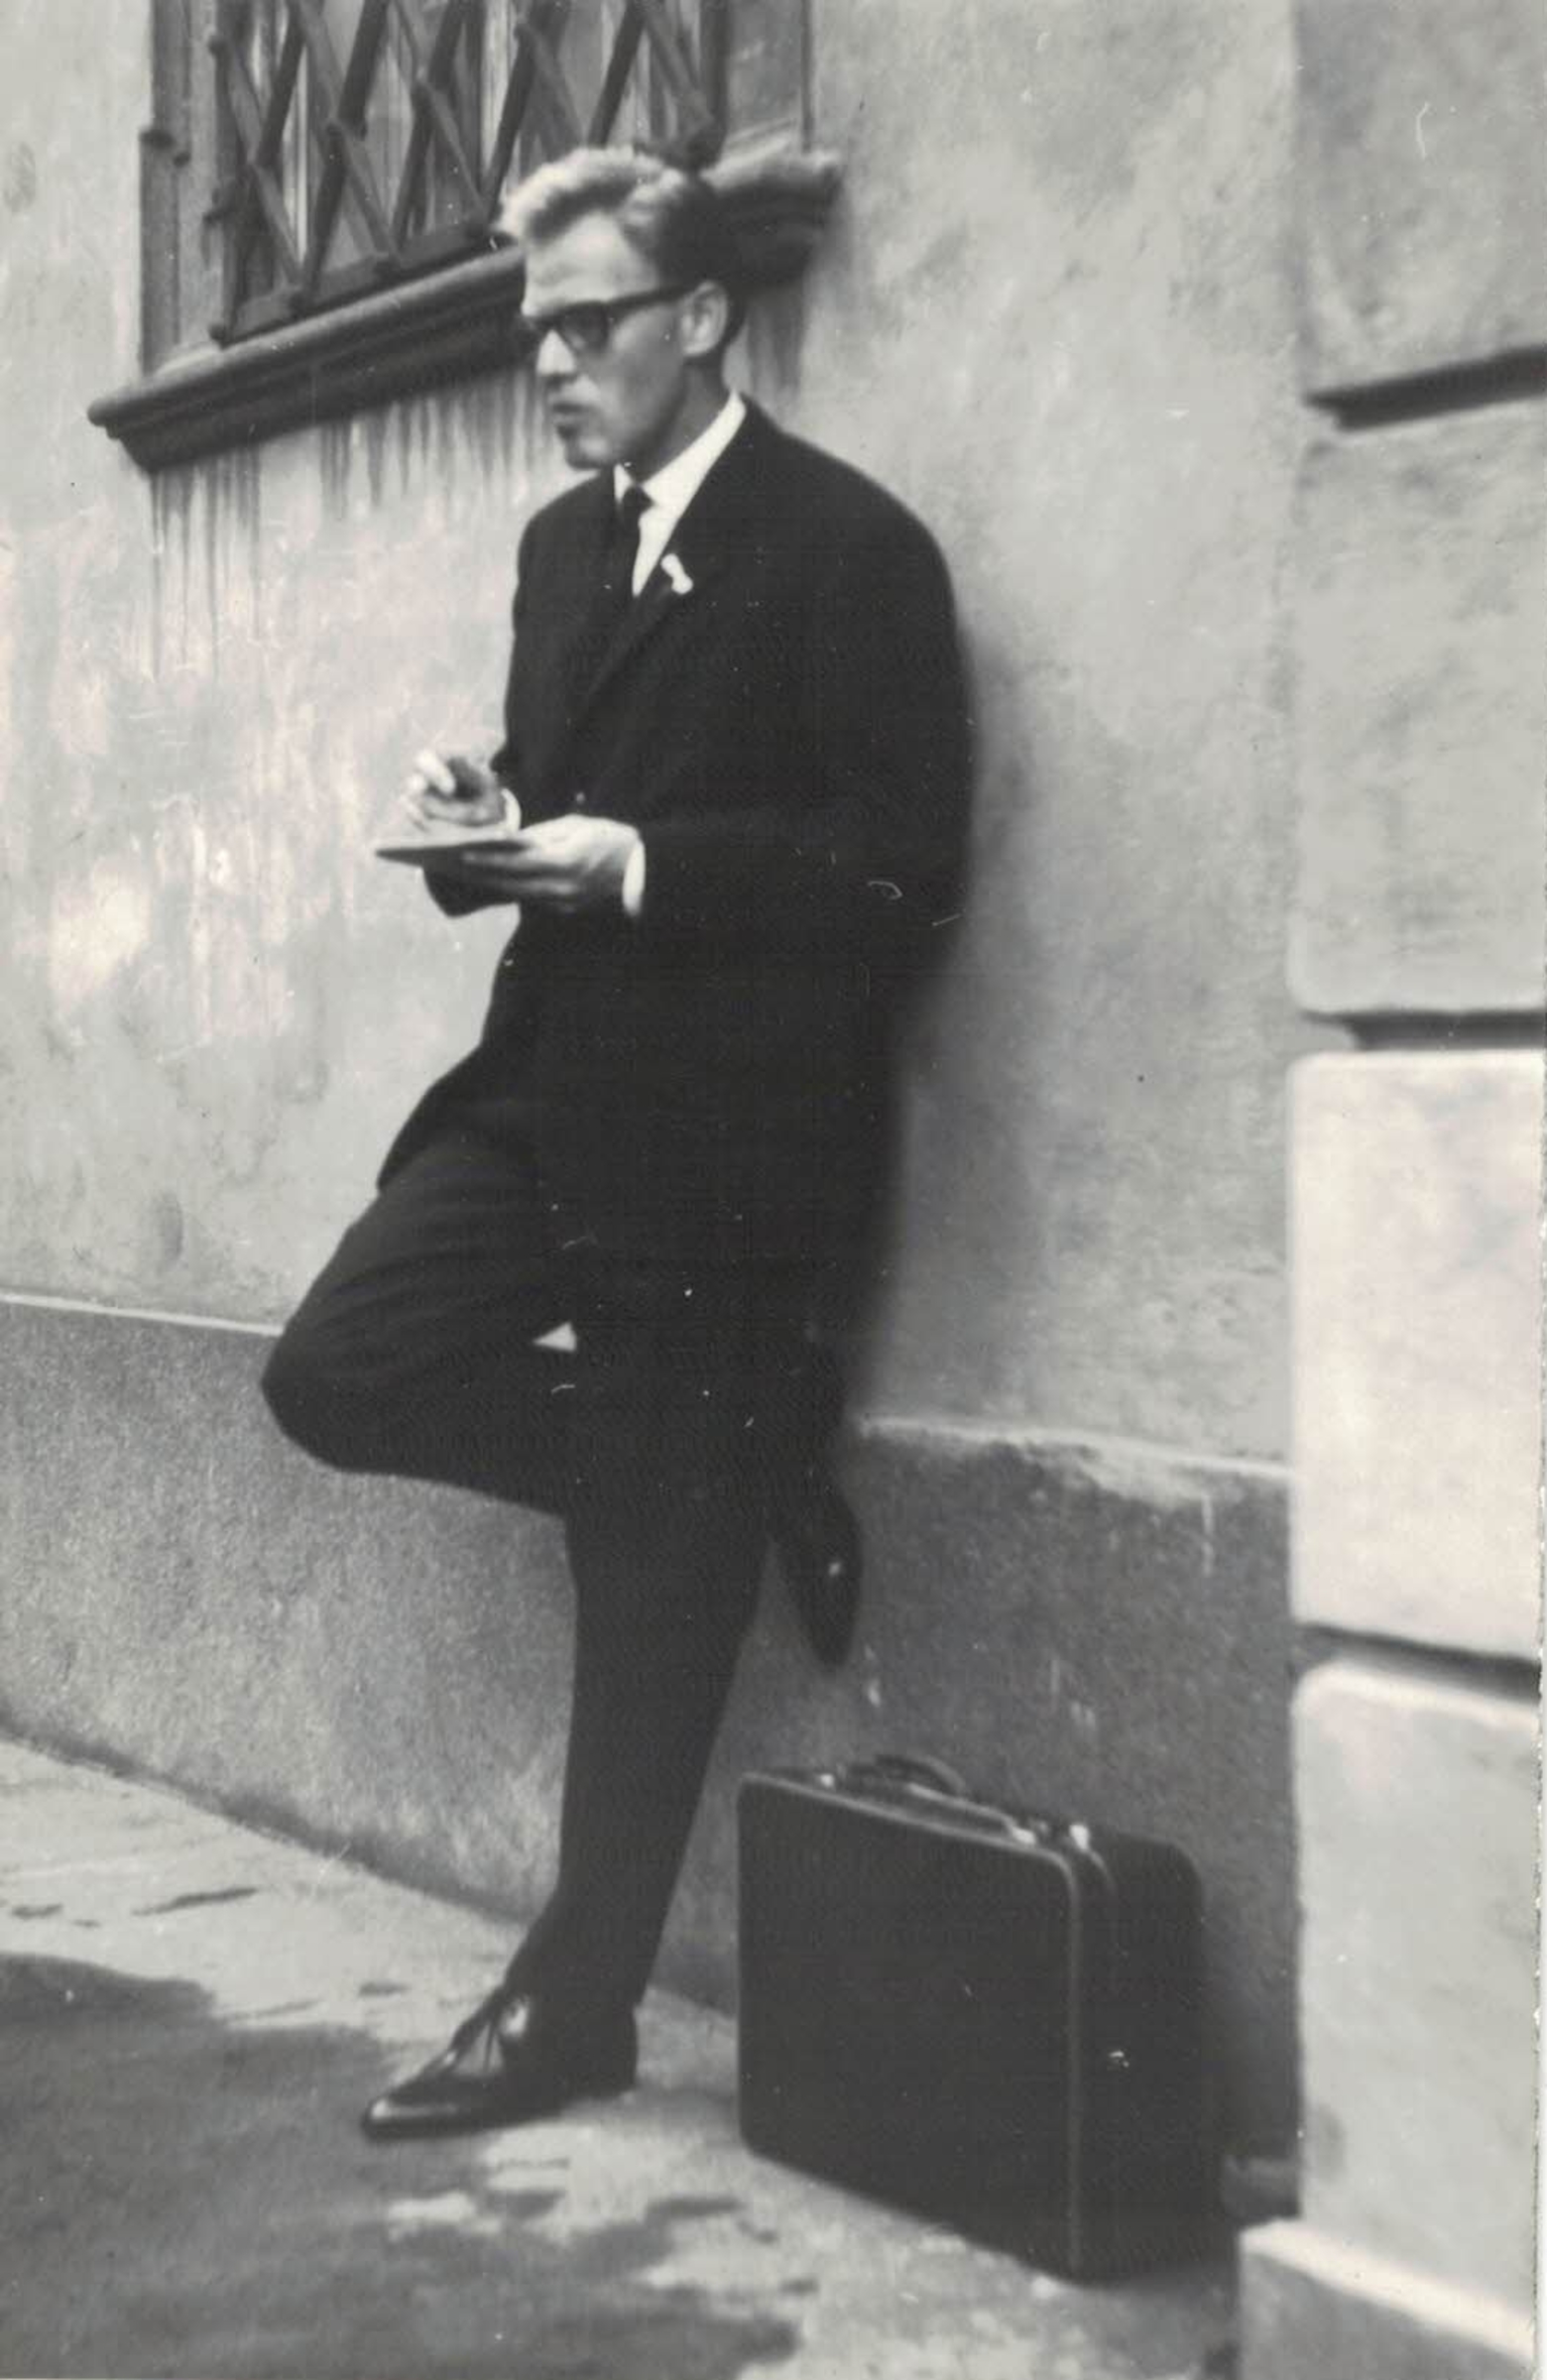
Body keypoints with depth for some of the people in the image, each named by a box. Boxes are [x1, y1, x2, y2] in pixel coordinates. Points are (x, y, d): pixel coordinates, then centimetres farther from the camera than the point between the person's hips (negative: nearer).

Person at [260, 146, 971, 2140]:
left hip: (721, 1132, -8)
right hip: (548, 1086, 8)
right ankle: (733, 1467, 10)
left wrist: (640, 862, -22)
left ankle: (575, 2009, 14)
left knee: (655, 1585, 0)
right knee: (337, 1372, -7)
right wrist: (485, 822, -2)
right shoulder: (564, 542, 15)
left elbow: (903, 868, -15)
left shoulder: (848, 548, -10)